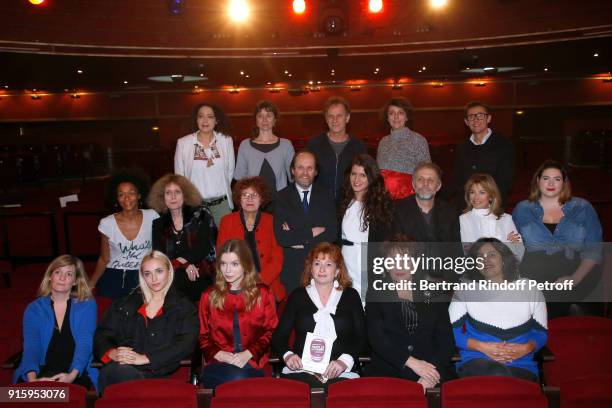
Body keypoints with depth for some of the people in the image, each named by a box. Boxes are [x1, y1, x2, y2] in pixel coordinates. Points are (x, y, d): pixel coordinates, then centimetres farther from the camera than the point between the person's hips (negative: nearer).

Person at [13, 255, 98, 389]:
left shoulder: (87, 305, 8)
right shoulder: (33, 309, 12)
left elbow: (85, 343, -5)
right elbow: (31, 346, -2)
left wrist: (72, 375, -23)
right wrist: (32, 378, -22)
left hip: (77, 373, -2)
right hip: (41, 372, 2)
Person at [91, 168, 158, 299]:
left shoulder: (152, 217, -6)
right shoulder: (107, 224, -7)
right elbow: (104, 259, 2)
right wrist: (90, 284, -6)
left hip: (144, 278, 1)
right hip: (113, 281, 0)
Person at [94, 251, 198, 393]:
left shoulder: (184, 307, 12)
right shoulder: (125, 303, 24)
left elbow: (186, 344, -3)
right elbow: (102, 334, 18)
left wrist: (144, 358, -13)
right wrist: (112, 353, -5)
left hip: (158, 372, -3)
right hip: (122, 367, 3)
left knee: (113, 371, -34)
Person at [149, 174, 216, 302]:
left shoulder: (200, 215, 7)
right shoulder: (159, 223, 13)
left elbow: (204, 249, -2)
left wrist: (179, 261, -10)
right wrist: (185, 264, -12)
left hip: (203, 275, -2)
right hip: (172, 274, 2)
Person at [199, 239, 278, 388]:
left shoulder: (263, 293, 11)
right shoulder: (209, 296, 16)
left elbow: (271, 331, 6)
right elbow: (203, 335, 14)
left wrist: (248, 353, -10)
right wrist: (218, 354, -6)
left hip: (252, 363, 0)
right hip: (219, 363, 0)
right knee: (236, 378, -34)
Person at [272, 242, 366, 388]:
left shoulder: (351, 296, 14)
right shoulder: (298, 296, 15)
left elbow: (361, 337, 7)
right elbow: (279, 335, 12)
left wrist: (345, 361, -11)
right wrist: (287, 355, -9)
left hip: (341, 374, 0)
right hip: (300, 371, 0)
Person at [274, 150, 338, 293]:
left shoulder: (326, 195, 3)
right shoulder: (282, 197, -2)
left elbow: (332, 234, -8)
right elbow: (281, 237, -13)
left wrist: (297, 238, -13)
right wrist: (311, 233, -14)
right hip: (292, 269, -1)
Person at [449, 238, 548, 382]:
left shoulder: (530, 290, 11)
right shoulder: (464, 291, 6)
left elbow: (541, 332, 13)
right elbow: (452, 332, 3)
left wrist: (527, 348, -8)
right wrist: (482, 346, -12)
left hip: (521, 366, 1)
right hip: (476, 362, -1)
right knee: (498, 375, -35)